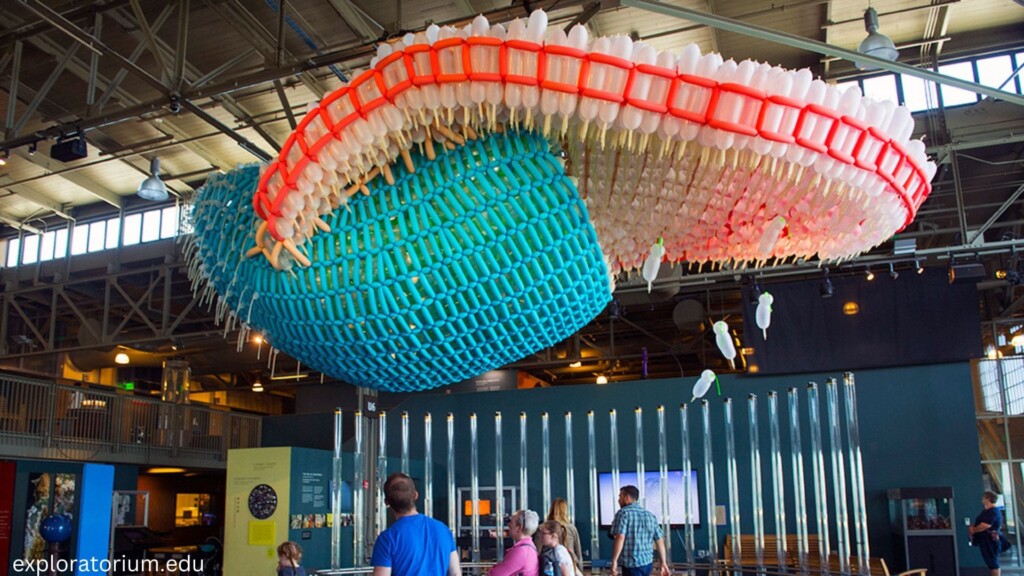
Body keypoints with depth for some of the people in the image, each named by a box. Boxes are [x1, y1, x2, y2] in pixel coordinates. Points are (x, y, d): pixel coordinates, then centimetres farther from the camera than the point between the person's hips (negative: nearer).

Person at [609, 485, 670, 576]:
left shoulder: (623, 513, -9)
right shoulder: (650, 515, 13)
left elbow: (620, 538, -22)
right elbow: (660, 540, 12)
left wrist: (614, 561, -18)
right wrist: (664, 563, 17)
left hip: (631, 564, -7)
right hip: (647, 563, 7)